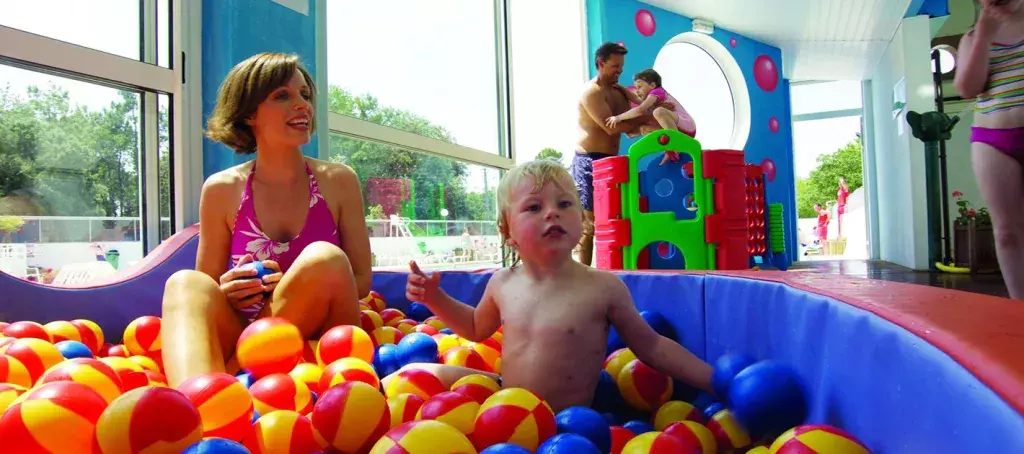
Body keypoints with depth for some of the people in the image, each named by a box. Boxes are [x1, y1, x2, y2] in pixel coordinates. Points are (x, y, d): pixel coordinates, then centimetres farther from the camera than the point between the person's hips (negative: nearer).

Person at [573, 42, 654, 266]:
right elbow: (611, 126, -20)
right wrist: (650, 116, -15)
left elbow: (630, 127, 12)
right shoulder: (591, 91, -10)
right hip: (589, 162, -9)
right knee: (589, 220, -9)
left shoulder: (617, 92, 18)